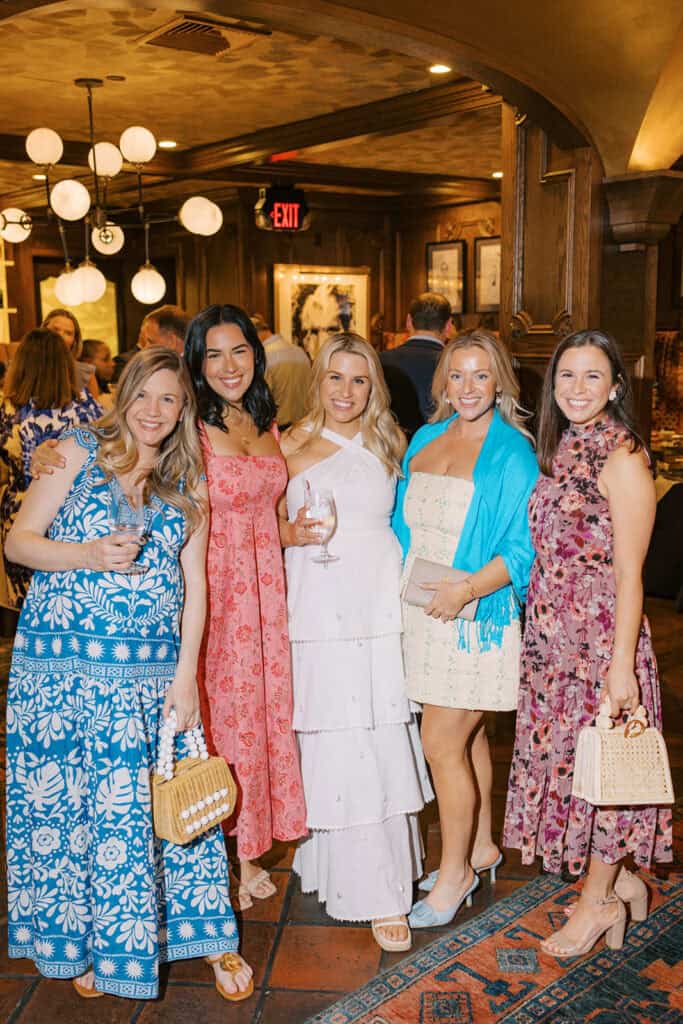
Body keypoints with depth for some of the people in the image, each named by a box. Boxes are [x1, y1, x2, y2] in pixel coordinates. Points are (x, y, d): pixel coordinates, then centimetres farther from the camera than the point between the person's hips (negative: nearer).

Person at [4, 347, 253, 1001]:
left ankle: (208, 937, 19)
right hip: (60, 663, -1)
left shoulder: (187, 484, 11)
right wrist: (89, 556, -18)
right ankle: (79, 940, 28)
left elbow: (194, 584, 8)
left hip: (153, 670, 2)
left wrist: (186, 674, 0)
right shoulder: (80, 453, 3)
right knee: (62, 800, 6)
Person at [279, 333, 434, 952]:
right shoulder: (293, 447, 7)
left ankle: (387, 871, 21)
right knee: (339, 747, -2)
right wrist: (291, 534, -9)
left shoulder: (388, 443, 12)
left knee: (385, 742, 3)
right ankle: (374, 891, 9)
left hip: (381, 605, 2)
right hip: (320, 610, -2)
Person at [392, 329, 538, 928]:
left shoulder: (512, 453, -11)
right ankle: (481, 847, 36)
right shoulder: (426, 439, 9)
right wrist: (401, 583, 5)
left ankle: (455, 872, 17)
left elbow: (524, 549, -14)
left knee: (442, 745, -2)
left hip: (475, 616, -6)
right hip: (423, 610, 6)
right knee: (466, 736, 18)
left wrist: (468, 588, -25)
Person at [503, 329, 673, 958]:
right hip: (553, 634, 8)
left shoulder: (621, 458, -14)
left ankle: (599, 901, 26)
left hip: (601, 635, -8)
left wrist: (622, 665, -18)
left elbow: (629, 573, -16)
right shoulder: (560, 450, 9)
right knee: (564, 755, 15)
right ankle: (622, 880, 35)